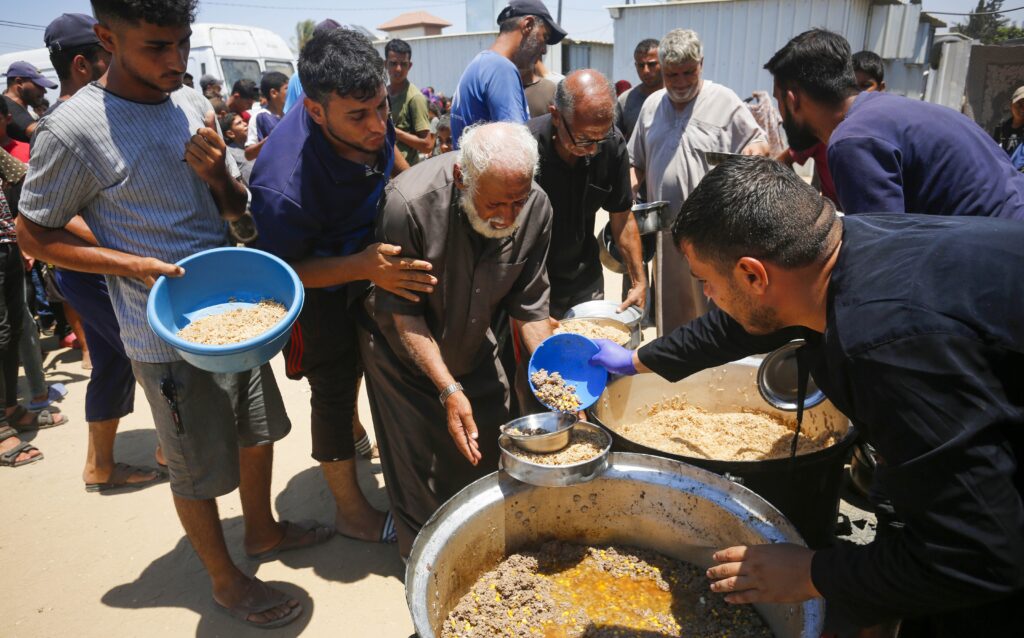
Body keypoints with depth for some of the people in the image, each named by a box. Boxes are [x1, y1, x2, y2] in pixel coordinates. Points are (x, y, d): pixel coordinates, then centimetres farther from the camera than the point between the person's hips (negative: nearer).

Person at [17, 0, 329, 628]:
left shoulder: (193, 103, 2)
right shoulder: (74, 130, -17)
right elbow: (35, 233, -7)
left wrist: (219, 175, -13)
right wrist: (136, 265, -19)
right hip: (169, 336, -6)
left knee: (258, 430, 22)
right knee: (199, 469, 11)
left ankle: (263, 530, 47)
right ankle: (226, 578, 35)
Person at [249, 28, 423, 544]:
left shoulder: (371, 118, -23)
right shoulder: (284, 185, -43)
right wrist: (363, 267, -40)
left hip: (363, 253, 7)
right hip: (314, 283, -7)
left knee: (355, 358, 28)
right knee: (333, 388, 5)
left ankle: (351, 433, 59)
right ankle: (351, 511, 26)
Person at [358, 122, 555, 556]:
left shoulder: (535, 207, -21)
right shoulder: (410, 202, -35)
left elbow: (529, 306, -11)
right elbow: (403, 313, -25)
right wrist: (448, 389, -30)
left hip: (472, 348, 4)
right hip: (406, 351, -3)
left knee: (489, 453, 10)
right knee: (418, 464, 2)